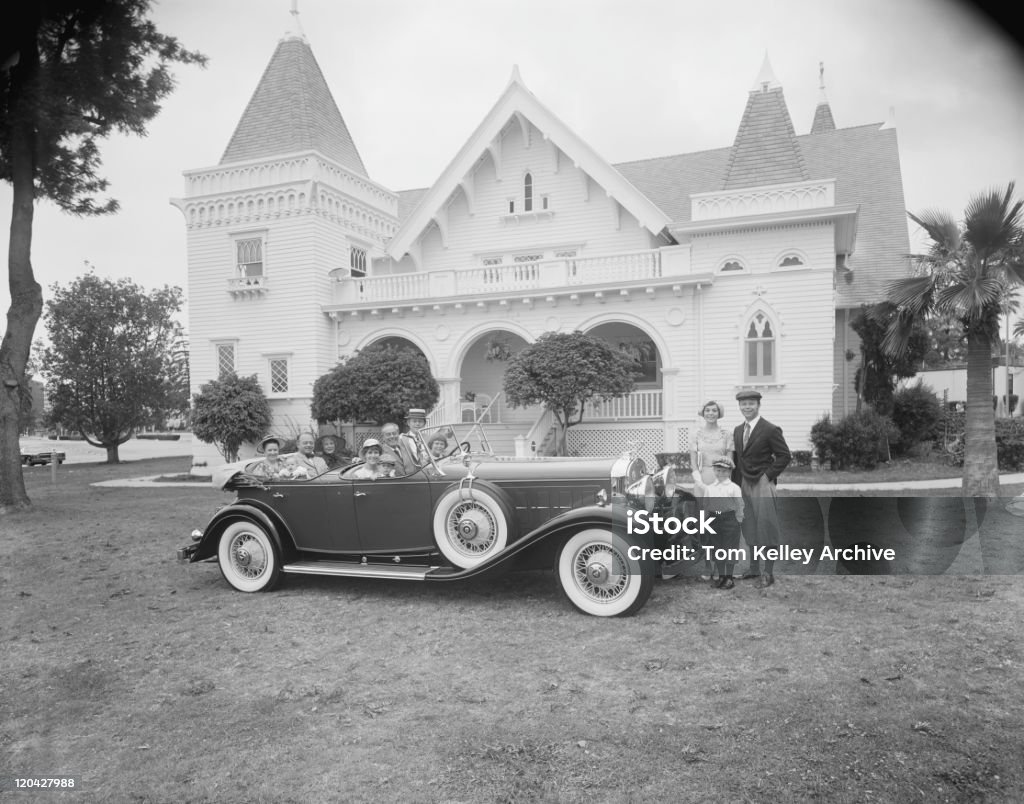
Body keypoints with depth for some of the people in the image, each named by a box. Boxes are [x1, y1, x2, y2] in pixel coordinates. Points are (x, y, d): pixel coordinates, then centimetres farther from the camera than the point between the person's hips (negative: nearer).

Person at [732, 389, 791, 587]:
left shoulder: (770, 430, -10)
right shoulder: (738, 430, 11)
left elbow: (784, 456, -8)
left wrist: (768, 475, -12)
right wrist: (736, 480, 8)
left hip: (763, 484, -7)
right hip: (744, 483, 7)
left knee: (766, 526, -3)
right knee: (749, 528, 14)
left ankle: (768, 573, 5)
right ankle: (754, 568, 26)